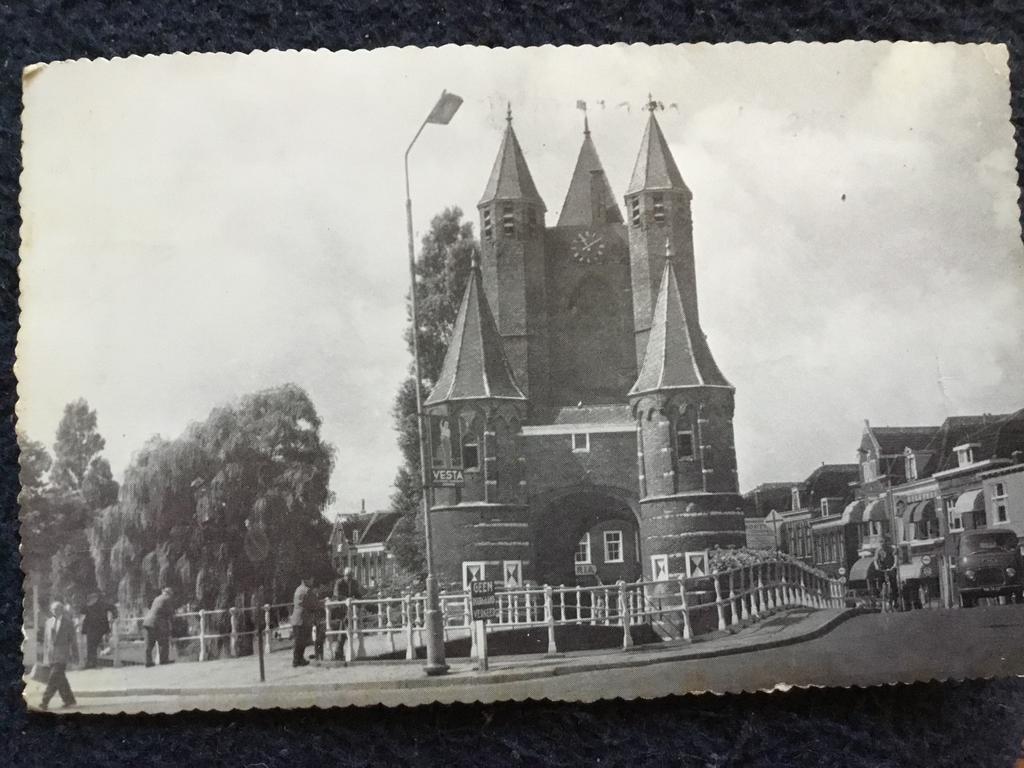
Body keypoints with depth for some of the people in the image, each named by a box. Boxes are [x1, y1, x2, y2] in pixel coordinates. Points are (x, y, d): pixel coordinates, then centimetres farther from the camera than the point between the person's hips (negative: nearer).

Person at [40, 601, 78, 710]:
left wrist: (75, 656, 2)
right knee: (60, 679, 7)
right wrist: (45, 656, 13)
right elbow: (45, 640, 16)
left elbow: (73, 640, 2)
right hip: (50, 655, 5)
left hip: (61, 655, -5)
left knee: (54, 678, -14)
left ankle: (45, 701, -15)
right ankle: (69, 701, 16)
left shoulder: (68, 622, 0)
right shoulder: (49, 622, 12)